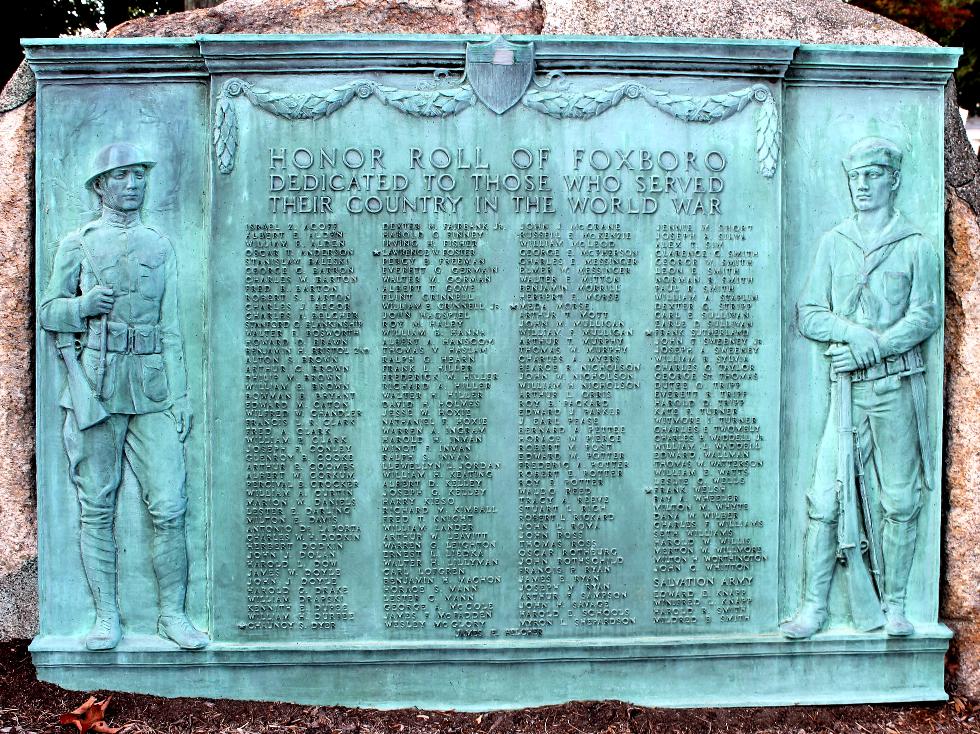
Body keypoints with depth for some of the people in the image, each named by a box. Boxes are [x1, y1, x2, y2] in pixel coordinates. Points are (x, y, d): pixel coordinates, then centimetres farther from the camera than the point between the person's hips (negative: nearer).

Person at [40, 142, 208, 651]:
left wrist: (180, 394, 5)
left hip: (152, 392, 1)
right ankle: (106, 618, 12)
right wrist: (84, 305, -11)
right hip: (95, 388, -1)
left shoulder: (160, 247, 14)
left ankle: (172, 614, 7)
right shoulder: (77, 244, 8)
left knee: (169, 508, -5)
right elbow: (48, 311, 10)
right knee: (97, 508, 3)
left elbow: (170, 328, 11)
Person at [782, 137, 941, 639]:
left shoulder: (916, 246, 5)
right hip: (845, 388, 2)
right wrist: (852, 330, -13)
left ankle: (894, 606, 13)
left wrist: (870, 348, -14)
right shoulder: (833, 243, 12)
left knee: (899, 500, 2)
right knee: (824, 498, -3)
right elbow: (809, 313, 6)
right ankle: (814, 606, 4)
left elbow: (926, 316, -3)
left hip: (897, 385, -1)